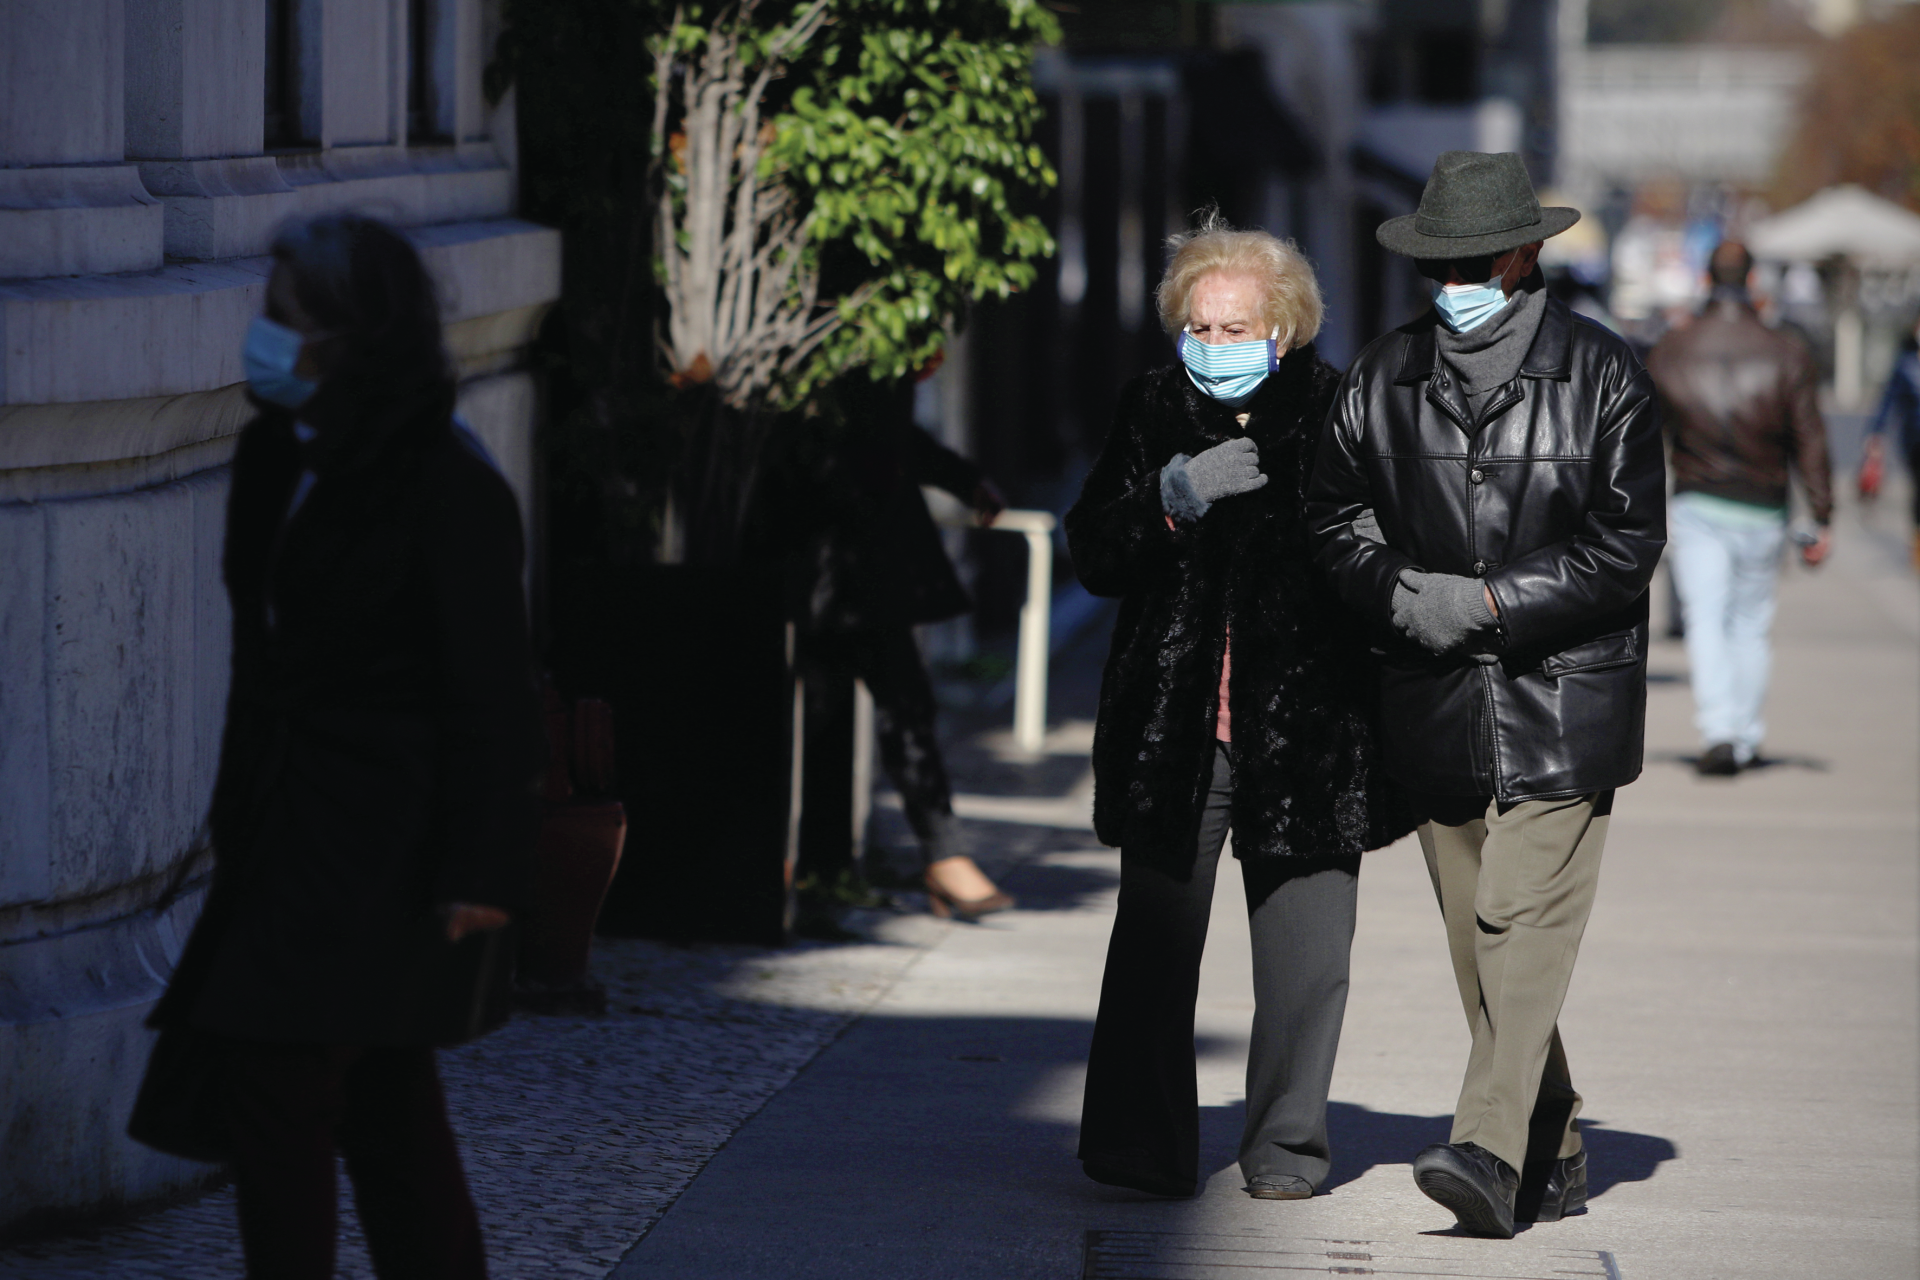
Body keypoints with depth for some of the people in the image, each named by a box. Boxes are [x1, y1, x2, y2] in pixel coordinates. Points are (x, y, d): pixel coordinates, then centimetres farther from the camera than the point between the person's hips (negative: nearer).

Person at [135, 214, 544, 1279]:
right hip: (293, 829, 8)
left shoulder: (445, 484, -15)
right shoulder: (279, 456, 10)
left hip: (386, 850, -8)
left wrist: (478, 872, -17)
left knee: (272, 1086, -12)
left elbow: (488, 691, -15)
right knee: (384, 1110, 13)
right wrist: (236, 815, 16)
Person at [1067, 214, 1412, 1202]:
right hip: (1173, 722, 1)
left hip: (1304, 723, -1)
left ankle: (1286, 1147, 15)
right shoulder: (1152, 412, 8)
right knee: (1155, 939, -2)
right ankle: (1142, 1146, 8)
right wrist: (1175, 495, -11)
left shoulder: (1337, 412, 1)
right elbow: (1094, 556, 4)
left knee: (1304, 951, 1)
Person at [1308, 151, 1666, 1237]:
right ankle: (1555, 1155, 20)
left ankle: (1491, 1153, -21)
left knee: (1524, 923, -15)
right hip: (1438, 700, 4)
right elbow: (1338, 511, 13)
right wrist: (1400, 594, -7)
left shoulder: (1603, 375, -3)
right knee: (1479, 941, 8)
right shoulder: (1386, 376, 9)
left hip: (1563, 695, -4)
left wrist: (1491, 603, -14)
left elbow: (1627, 545, -6)